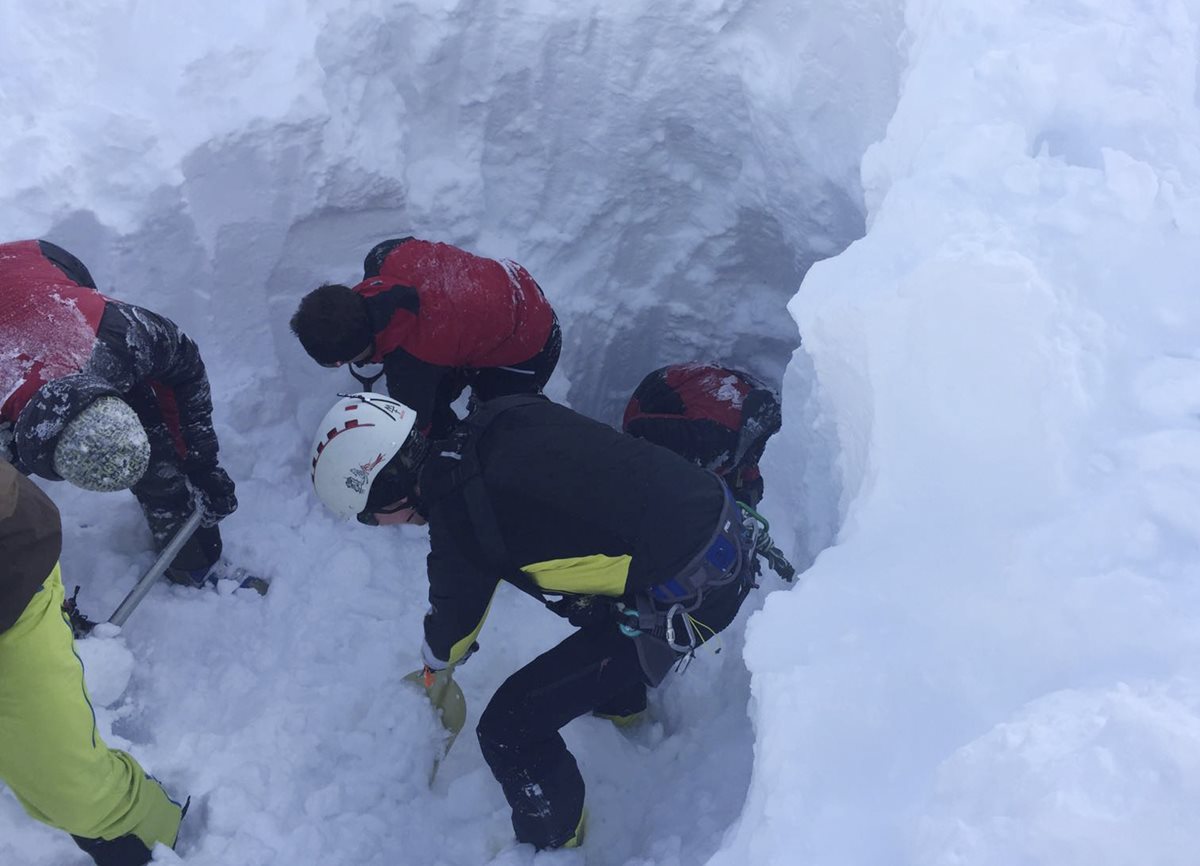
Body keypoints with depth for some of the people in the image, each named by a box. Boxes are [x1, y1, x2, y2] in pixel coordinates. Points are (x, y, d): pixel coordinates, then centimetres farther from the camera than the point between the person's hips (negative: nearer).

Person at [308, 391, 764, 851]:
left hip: (684, 601, -8)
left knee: (510, 728, 2)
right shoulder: (500, 415, 1)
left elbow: (452, 628, 5)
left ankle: (555, 844, 27)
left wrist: (437, 659, 29)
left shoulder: (457, 524, -16)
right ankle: (624, 704, 63)